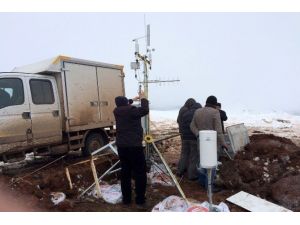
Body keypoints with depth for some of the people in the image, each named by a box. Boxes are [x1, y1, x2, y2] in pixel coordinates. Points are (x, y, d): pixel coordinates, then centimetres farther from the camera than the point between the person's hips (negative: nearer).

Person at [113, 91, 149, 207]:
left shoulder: (117, 111, 7)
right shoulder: (131, 111, -14)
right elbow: (145, 110, -18)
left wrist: (132, 99, 30)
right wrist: (143, 99, -4)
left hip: (121, 146, 7)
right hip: (134, 146, -7)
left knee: (125, 172, 14)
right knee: (140, 173, 4)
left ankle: (126, 198, 22)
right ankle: (140, 199, 9)